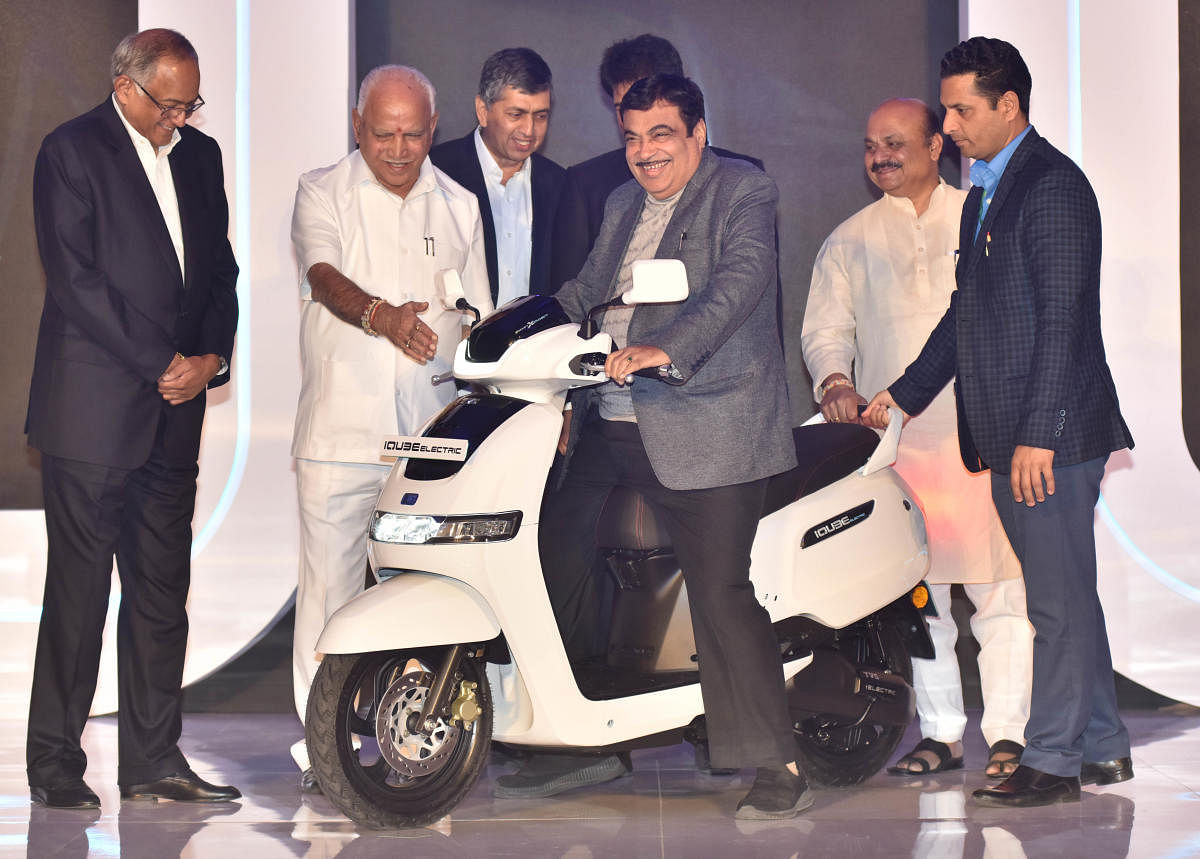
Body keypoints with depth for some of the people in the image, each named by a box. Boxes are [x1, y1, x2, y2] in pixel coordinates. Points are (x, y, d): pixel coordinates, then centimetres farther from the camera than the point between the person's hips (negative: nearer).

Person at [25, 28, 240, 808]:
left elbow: (221, 269, 16)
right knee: (78, 589, -3)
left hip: (175, 410, 6)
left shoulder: (201, 155, 15)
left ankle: (153, 761, 14)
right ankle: (55, 765, 6)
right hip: (92, 407, -6)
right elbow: (77, 281, -12)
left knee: (164, 589, 7)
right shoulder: (72, 151, -5)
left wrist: (212, 357, -2)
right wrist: (163, 364, -12)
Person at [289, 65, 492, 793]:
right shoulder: (324, 194, 3)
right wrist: (380, 314, -36)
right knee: (330, 586, -4)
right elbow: (325, 277, -16)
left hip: (433, 431, 3)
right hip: (340, 428, -3)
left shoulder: (459, 206, 15)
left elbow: (476, 317, 21)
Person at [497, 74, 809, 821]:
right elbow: (587, 291, 25)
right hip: (610, 424, 8)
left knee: (721, 591, -11)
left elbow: (738, 283, -20)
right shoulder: (623, 205, 20)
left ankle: (780, 768, -2)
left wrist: (664, 349, -34)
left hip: (706, 428, -8)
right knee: (555, 560, 9)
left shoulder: (744, 193, -5)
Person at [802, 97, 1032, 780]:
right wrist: (834, 380, -10)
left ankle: (1007, 732, -1)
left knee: (1001, 589, -6)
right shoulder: (850, 241, 16)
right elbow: (825, 327, 12)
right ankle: (940, 732, 10)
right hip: (895, 436, 2)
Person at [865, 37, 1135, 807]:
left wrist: (1037, 434, -21)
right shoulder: (984, 194, 19)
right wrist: (904, 394, 24)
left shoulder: (1053, 185, -11)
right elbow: (967, 312, 25)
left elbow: (1062, 319, -18)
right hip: (1009, 438, 10)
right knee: (1069, 599, 14)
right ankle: (1104, 748, 22)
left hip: (1052, 435, -10)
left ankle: (1053, 761, 2)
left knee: (1060, 602, -3)